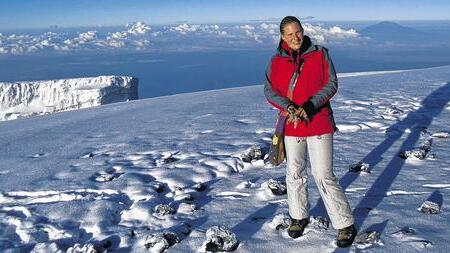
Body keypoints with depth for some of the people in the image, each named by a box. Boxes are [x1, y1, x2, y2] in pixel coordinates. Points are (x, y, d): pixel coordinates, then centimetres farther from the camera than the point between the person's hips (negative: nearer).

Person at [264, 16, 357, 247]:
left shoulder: (320, 55, -1)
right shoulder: (276, 61, 4)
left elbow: (331, 84, -4)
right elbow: (270, 91, -1)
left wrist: (310, 105, -19)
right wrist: (288, 107, -19)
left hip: (319, 123, -3)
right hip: (292, 125, 3)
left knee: (323, 175, -6)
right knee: (294, 174, 13)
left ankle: (345, 224, 7)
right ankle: (299, 217, 33)